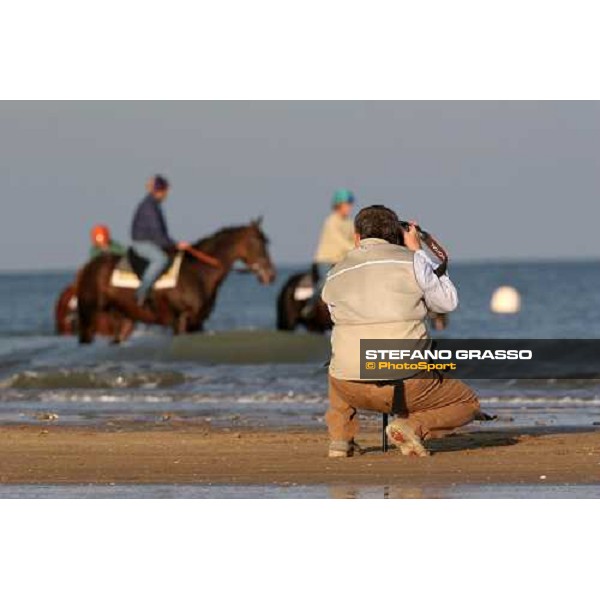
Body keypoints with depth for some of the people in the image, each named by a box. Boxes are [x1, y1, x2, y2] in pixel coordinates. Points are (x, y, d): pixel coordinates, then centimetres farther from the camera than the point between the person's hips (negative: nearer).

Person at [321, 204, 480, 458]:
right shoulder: (412, 262, -1)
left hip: (351, 387, 4)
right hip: (406, 386, -4)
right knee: (468, 403, 20)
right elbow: (447, 302, 12)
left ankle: (340, 437, 20)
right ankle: (414, 426, -9)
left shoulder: (334, 277, 8)